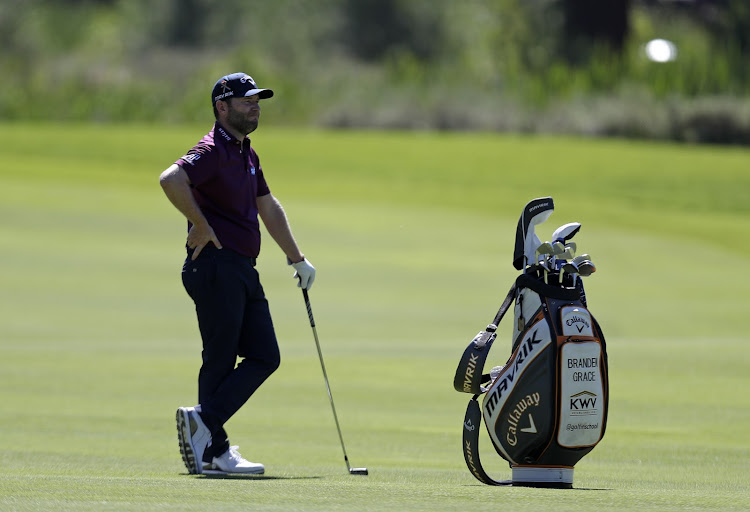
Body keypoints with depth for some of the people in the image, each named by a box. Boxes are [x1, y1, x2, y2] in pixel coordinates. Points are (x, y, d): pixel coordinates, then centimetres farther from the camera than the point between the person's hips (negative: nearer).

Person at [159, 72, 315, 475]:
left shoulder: (247, 154, 19)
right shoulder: (212, 150, -11)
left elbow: (268, 207, 31)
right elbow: (171, 179, -30)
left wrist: (296, 258, 33)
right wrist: (201, 226, -22)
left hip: (243, 271, 9)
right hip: (215, 266, -9)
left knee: (264, 357, 3)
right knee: (220, 361, -6)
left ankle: (204, 422, 1)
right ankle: (215, 450, -2)